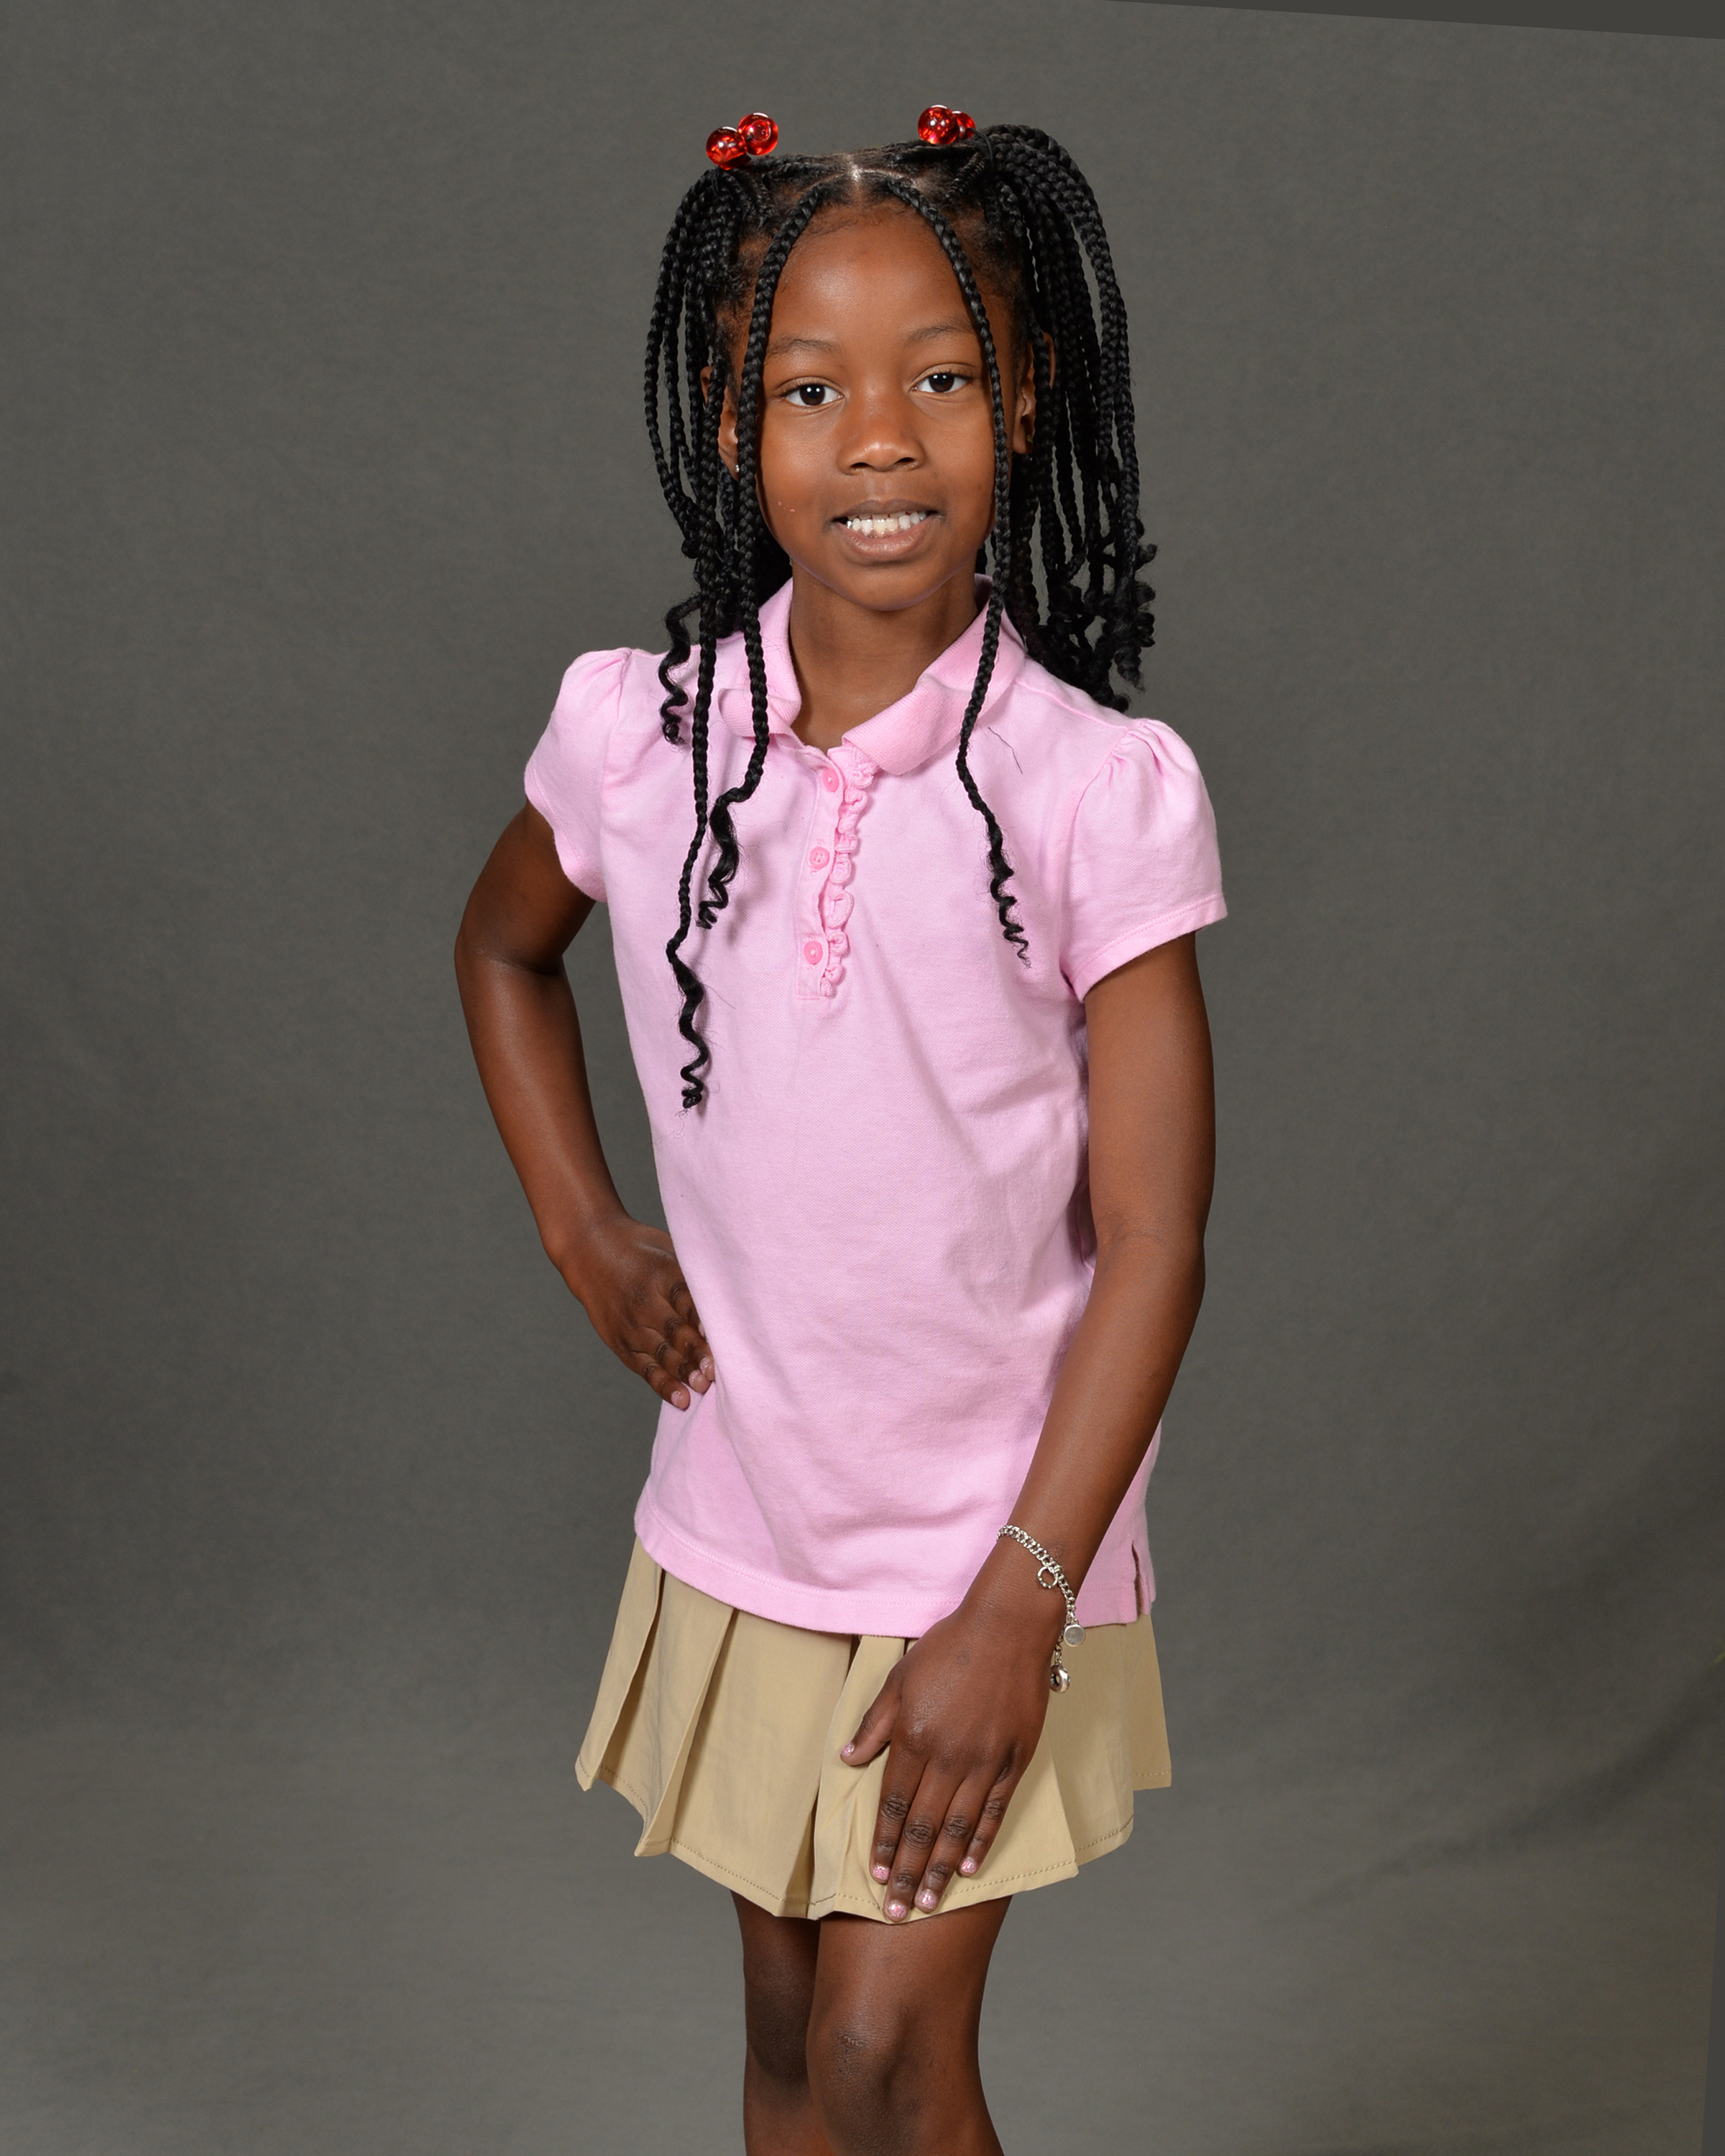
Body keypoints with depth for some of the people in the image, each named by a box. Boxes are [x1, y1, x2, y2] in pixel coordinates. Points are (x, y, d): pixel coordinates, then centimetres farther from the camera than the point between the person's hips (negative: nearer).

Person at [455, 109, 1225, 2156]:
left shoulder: (1102, 787, -15)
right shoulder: (630, 729, -7)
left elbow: (1151, 1248, -13)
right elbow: (501, 946, 16)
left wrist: (1019, 1606, -15)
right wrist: (580, 1231, 6)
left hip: (986, 1549, -3)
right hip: (738, 1526, 3)